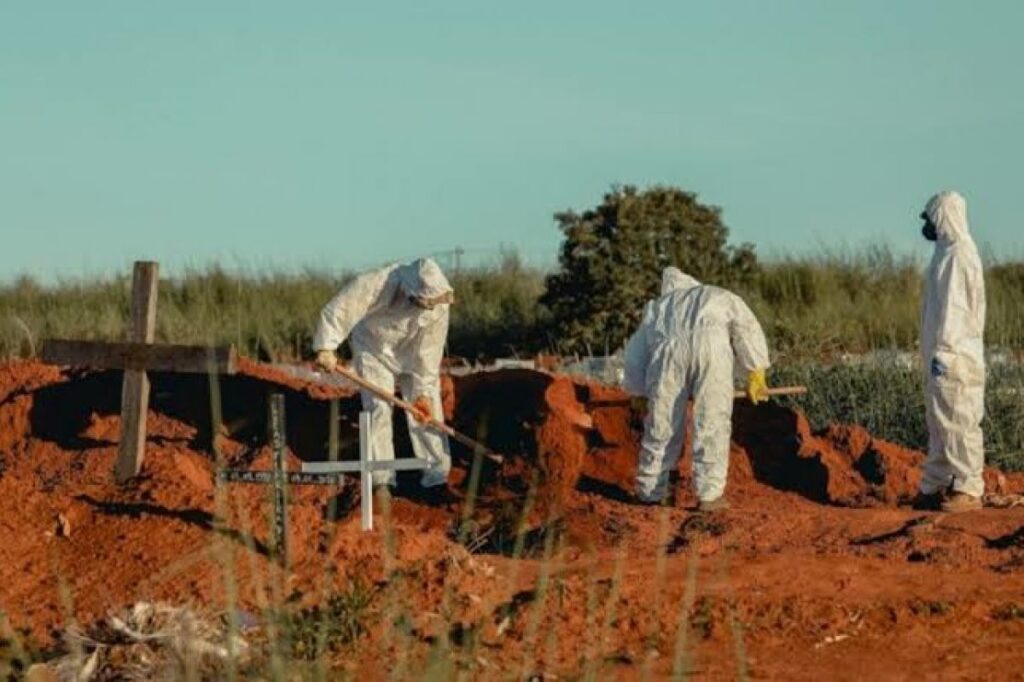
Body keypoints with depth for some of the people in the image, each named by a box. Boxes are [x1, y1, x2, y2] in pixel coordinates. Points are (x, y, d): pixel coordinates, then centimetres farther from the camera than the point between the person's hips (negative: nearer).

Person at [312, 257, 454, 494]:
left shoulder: (439, 304, -26)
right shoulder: (378, 284, -36)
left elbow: (428, 352, -19)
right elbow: (337, 310, -34)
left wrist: (423, 392, -19)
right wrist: (326, 348, -41)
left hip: (410, 352, 2)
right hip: (374, 348, -2)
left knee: (428, 410, -5)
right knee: (378, 409, -9)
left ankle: (437, 476, 1)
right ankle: (382, 480, -1)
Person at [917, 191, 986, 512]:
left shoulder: (959, 255, -14)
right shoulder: (946, 253, 17)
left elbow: (954, 307, -19)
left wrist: (943, 352, -22)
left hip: (954, 355, -10)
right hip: (940, 353, 10)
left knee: (959, 422, -7)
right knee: (939, 422, 12)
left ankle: (969, 490, -4)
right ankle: (934, 487, 17)